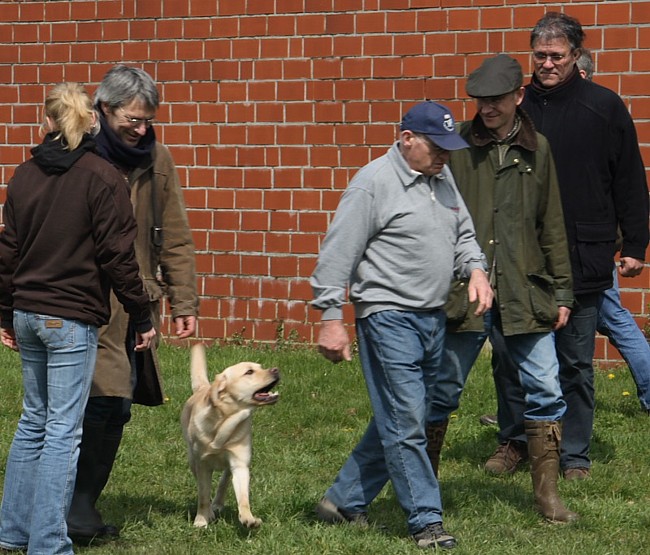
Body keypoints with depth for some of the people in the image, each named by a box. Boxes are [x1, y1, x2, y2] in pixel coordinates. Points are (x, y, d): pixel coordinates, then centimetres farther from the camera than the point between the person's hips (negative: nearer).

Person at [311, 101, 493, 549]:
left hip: (434, 319, 8)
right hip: (389, 316, -8)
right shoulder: (374, 183, -10)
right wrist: (331, 318, -14)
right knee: (405, 424, -7)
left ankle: (344, 502, 24)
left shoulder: (443, 178, 13)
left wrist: (475, 269, 1)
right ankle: (427, 521, -2)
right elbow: (338, 253, -11)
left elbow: (463, 235, 23)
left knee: (397, 423, 12)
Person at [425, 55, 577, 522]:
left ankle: (548, 494, 12)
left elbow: (552, 227, 13)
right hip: (462, 292, -2)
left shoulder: (537, 150, 7)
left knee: (546, 391, 1)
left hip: (525, 295, 2)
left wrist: (562, 291, 12)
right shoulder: (456, 146, -1)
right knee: (441, 392, 5)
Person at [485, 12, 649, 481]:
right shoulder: (518, 107, 6)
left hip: (583, 261, -2)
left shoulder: (604, 107, 1)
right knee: (509, 356, 4)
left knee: (576, 363, 5)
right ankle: (513, 440, 21)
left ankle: (575, 455, 16)